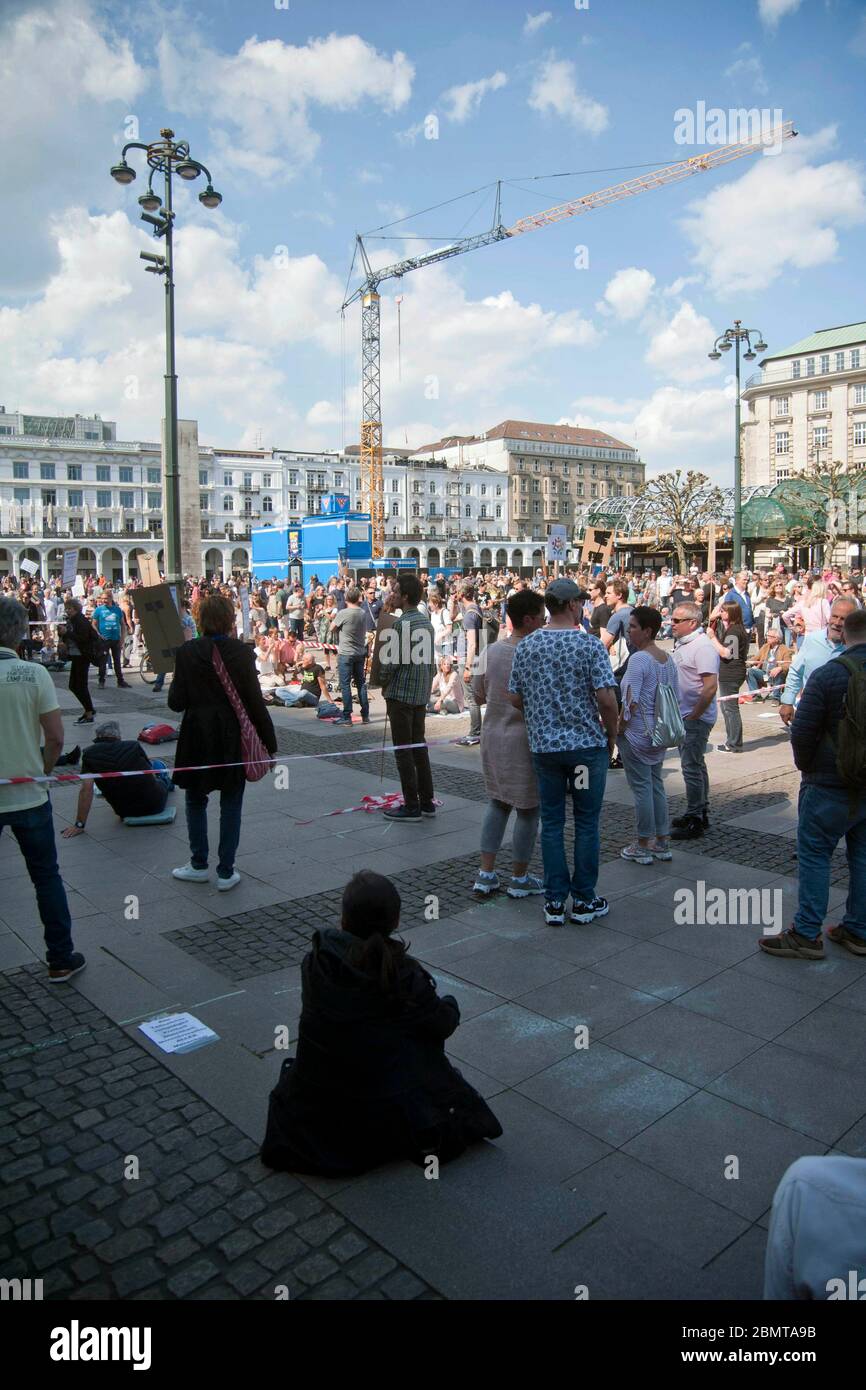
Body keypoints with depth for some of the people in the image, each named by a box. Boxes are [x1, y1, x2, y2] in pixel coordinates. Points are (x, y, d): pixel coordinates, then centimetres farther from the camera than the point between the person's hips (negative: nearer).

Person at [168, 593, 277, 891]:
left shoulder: (187, 651, -8)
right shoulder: (242, 652, -10)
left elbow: (176, 702, -7)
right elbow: (255, 700, -9)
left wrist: (175, 683, 15)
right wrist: (270, 742, -1)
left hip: (197, 736, 1)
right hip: (233, 738, 0)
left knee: (196, 800, 19)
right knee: (231, 804, 11)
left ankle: (199, 865, 27)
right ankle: (226, 872, 14)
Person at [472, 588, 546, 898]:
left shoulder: (491, 651, 1)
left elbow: (479, 695, 10)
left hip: (493, 734, 6)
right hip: (524, 738, -6)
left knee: (497, 803, 18)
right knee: (528, 809, 8)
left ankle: (486, 875, 18)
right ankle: (519, 878, 18)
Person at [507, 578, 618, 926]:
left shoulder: (526, 646, 1)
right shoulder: (590, 645, -11)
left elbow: (514, 698, 3)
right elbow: (606, 699, -16)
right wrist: (611, 735, 0)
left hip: (543, 744, 3)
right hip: (587, 744, -3)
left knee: (551, 823, 11)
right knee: (586, 823, 9)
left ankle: (554, 902, 15)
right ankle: (584, 901, 16)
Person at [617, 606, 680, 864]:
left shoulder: (638, 659, -18)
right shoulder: (668, 659, 7)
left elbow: (630, 702, -23)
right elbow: (676, 698, 12)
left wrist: (618, 729, -12)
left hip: (637, 734, -8)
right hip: (659, 734, 8)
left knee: (641, 787, 1)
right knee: (657, 785, 16)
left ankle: (643, 846, 11)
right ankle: (662, 843, 24)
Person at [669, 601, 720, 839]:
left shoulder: (702, 647, -19)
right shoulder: (683, 644, 12)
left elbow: (710, 687, -25)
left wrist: (693, 716, -20)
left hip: (696, 719, -10)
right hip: (684, 716, 10)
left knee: (692, 767, -6)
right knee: (696, 765, 18)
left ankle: (694, 821, 2)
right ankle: (700, 813, 30)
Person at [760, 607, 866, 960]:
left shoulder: (828, 674, -16)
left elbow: (802, 731, -14)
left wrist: (806, 765, 4)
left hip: (831, 785, -5)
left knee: (814, 854, 4)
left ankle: (806, 934, 7)